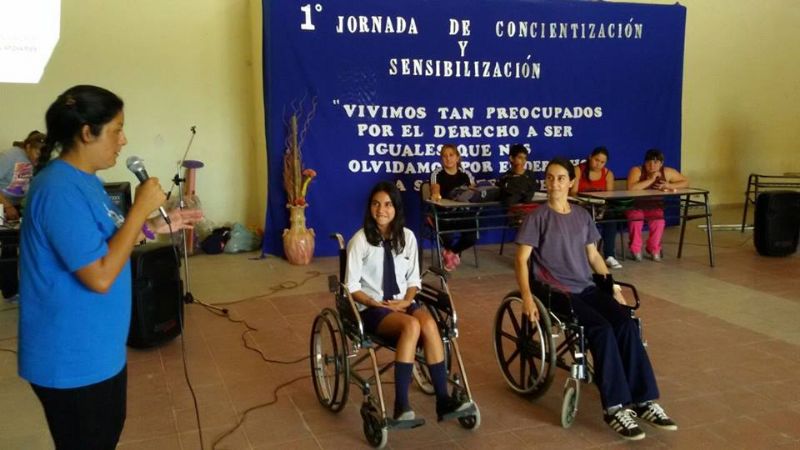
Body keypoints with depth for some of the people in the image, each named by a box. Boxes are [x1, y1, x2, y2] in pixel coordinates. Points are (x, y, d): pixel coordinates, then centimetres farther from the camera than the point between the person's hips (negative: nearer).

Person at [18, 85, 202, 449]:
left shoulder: (84, 180, 7)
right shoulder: (60, 191, -26)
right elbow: (100, 276, -30)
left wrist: (153, 226, 7)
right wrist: (141, 207, -24)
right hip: (72, 360, -10)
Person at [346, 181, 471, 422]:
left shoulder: (407, 236, 6)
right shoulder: (360, 240, -6)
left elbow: (413, 279, 10)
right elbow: (351, 287, -5)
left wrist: (405, 301, -9)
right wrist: (377, 304, -17)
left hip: (403, 303, 4)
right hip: (371, 308, -4)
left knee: (429, 323, -30)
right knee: (411, 326, -33)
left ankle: (443, 400, -25)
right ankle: (401, 404, -31)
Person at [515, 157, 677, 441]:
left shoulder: (583, 216, 15)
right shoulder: (538, 217, -3)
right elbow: (521, 260, -8)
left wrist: (613, 287, 14)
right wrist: (527, 297, -21)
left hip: (588, 288, 5)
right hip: (556, 291, -5)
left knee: (626, 324, -20)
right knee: (602, 329, -28)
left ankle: (644, 400, -15)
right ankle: (615, 407, -24)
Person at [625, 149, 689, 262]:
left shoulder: (668, 172, -5)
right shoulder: (636, 171, -16)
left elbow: (685, 182, 1)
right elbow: (631, 188, -32)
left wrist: (669, 186, -17)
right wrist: (651, 180, -29)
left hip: (655, 207, 2)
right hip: (635, 206, -2)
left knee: (658, 220, -28)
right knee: (636, 218, -32)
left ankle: (654, 249, -4)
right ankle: (635, 249, -8)